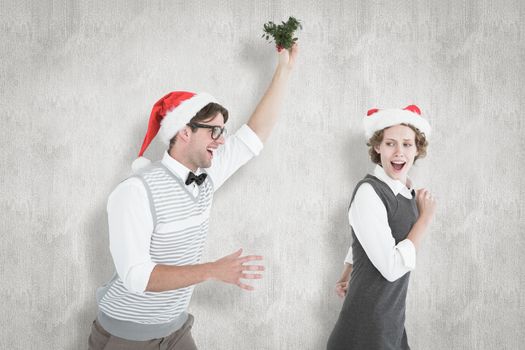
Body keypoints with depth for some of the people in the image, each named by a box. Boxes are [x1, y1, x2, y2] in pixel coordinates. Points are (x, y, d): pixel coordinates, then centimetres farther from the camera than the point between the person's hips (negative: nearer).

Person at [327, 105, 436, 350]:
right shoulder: (369, 192, -20)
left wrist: (346, 277, 24)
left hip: (392, 318, 8)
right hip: (370, 322, -8)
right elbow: (392, 267, -24)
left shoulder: (407, 191, 4)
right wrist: (425, 217, -15)